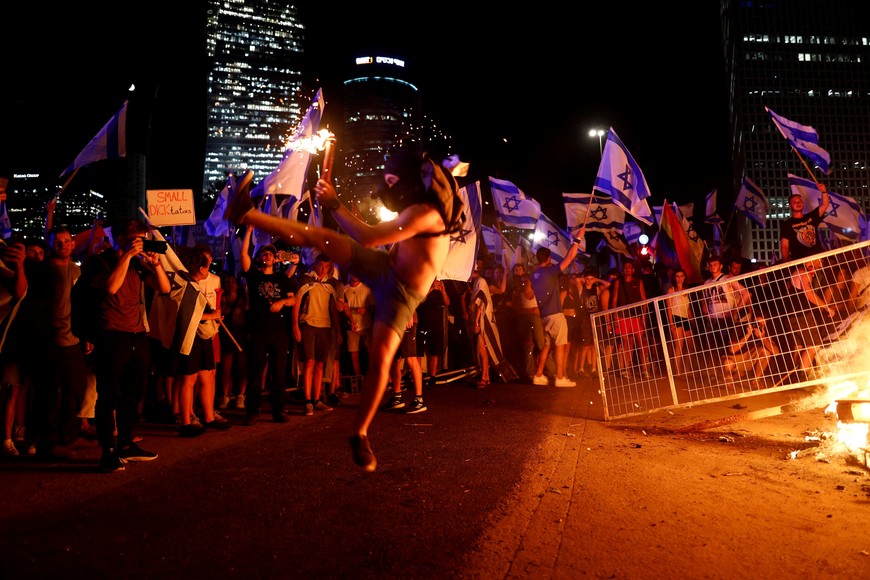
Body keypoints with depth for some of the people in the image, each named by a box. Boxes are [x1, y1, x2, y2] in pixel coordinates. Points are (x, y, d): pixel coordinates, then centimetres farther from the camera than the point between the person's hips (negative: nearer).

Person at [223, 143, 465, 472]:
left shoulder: (424, 212, -26)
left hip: (402, 294, -8)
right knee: (321, 237, -5)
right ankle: (246, 215, 0)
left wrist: (334, 205, -19)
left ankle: (360, 434, 3)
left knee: (380, 360, -15)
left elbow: (368, 238, -30)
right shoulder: (418, 206, 5)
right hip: (383, 269, 9)